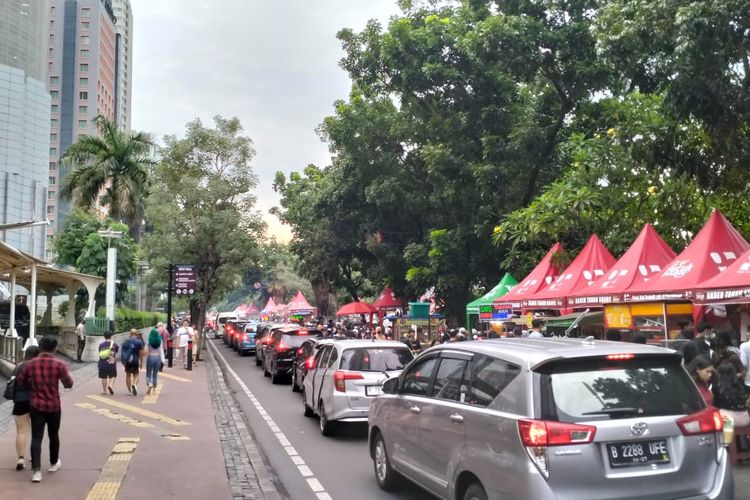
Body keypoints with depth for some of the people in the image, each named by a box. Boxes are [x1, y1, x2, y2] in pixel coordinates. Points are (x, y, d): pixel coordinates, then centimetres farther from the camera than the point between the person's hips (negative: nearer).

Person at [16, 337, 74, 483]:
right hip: (54, 406, -1)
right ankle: (54, 463, 33)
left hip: (36, 406, 1)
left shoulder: (29, 364, -5)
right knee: (53, 435, 17)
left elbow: (20, 382, 5)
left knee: (36, 437, 0)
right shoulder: (59, 365, -13)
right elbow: (69, 384, -8)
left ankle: (36, 471, -8)